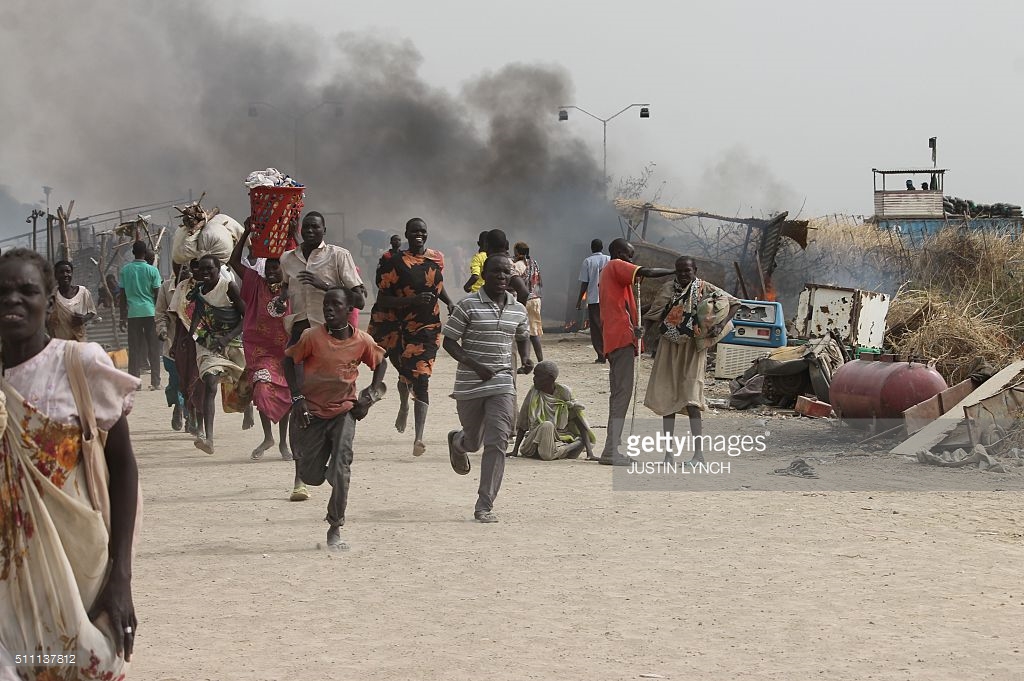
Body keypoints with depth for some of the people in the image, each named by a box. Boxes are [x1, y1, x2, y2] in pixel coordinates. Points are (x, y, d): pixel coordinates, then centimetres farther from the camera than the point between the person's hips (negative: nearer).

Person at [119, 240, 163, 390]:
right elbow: (157, 294, -1)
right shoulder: (152, 270, -2)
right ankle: (155, 382, 3)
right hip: (150, 312, -2)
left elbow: (123, 295, 6)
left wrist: (123, 316, 12)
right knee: (153, 348, 4)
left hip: (133, 313, 2)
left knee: (134, 349, 4)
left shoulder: (125, 270, 4)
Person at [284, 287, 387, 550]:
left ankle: (335, 529, -3)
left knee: (341, 471, -15)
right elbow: (289, 360, -2)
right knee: (311, 477, 4)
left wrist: (371, 395, -1)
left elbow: (380, 362, 10)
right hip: (312, 411, 0)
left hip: (344, 411, 0)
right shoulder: (312, 336, -15)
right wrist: (297, 398, -9)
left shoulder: (362, 341, -9)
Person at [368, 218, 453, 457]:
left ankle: (418, 438, -20)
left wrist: (449, 302, 10)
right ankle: (404, 406, 52)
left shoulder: (436, 259, 5)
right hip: (398, 327, -1)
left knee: (421, 379, -11)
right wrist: (412, 300, -25)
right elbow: (383, 300, -13)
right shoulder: (394, 262, -8)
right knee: (405, 373, 16)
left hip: (428, 328, 1)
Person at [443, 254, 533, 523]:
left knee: (497, 442, -11)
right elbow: (449, 341, -7)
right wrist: (475, 366, -20)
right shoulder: (468, 305, -9)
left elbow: (523, 338, 24)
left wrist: (526, 359, 2)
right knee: (474, 441, 14)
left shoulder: (518, 309, 5)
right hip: (469, 383, -2)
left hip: (502, 383, 2)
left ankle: (485, 506, -7)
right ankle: (457, 441, 55)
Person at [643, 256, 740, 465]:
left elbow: (734, 303, -2)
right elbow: (653, 315, 11)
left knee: (690, 399, -12)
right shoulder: (668, 289, 6)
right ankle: (669, 450, 11)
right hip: (669, 348, 4)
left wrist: (721, 324, -17)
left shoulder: (705, 289, -4)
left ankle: (698, 451, -8)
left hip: (693, 349, -4)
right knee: (666, 399, 4)